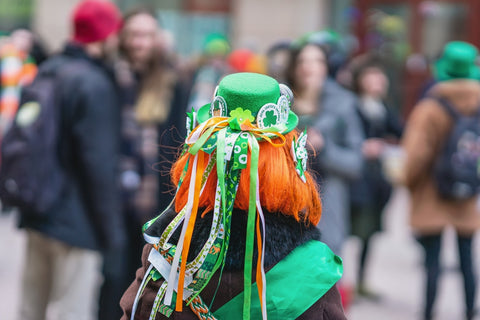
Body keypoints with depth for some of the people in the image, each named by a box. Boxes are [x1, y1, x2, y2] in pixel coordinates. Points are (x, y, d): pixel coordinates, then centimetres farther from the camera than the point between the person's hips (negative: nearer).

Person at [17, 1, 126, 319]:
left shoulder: (46, 71, 11)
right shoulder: (95, 84, -17)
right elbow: (100, 163, -19)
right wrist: (111, 229, -13)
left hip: (37, 215, 9)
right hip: (76, 222, -9)